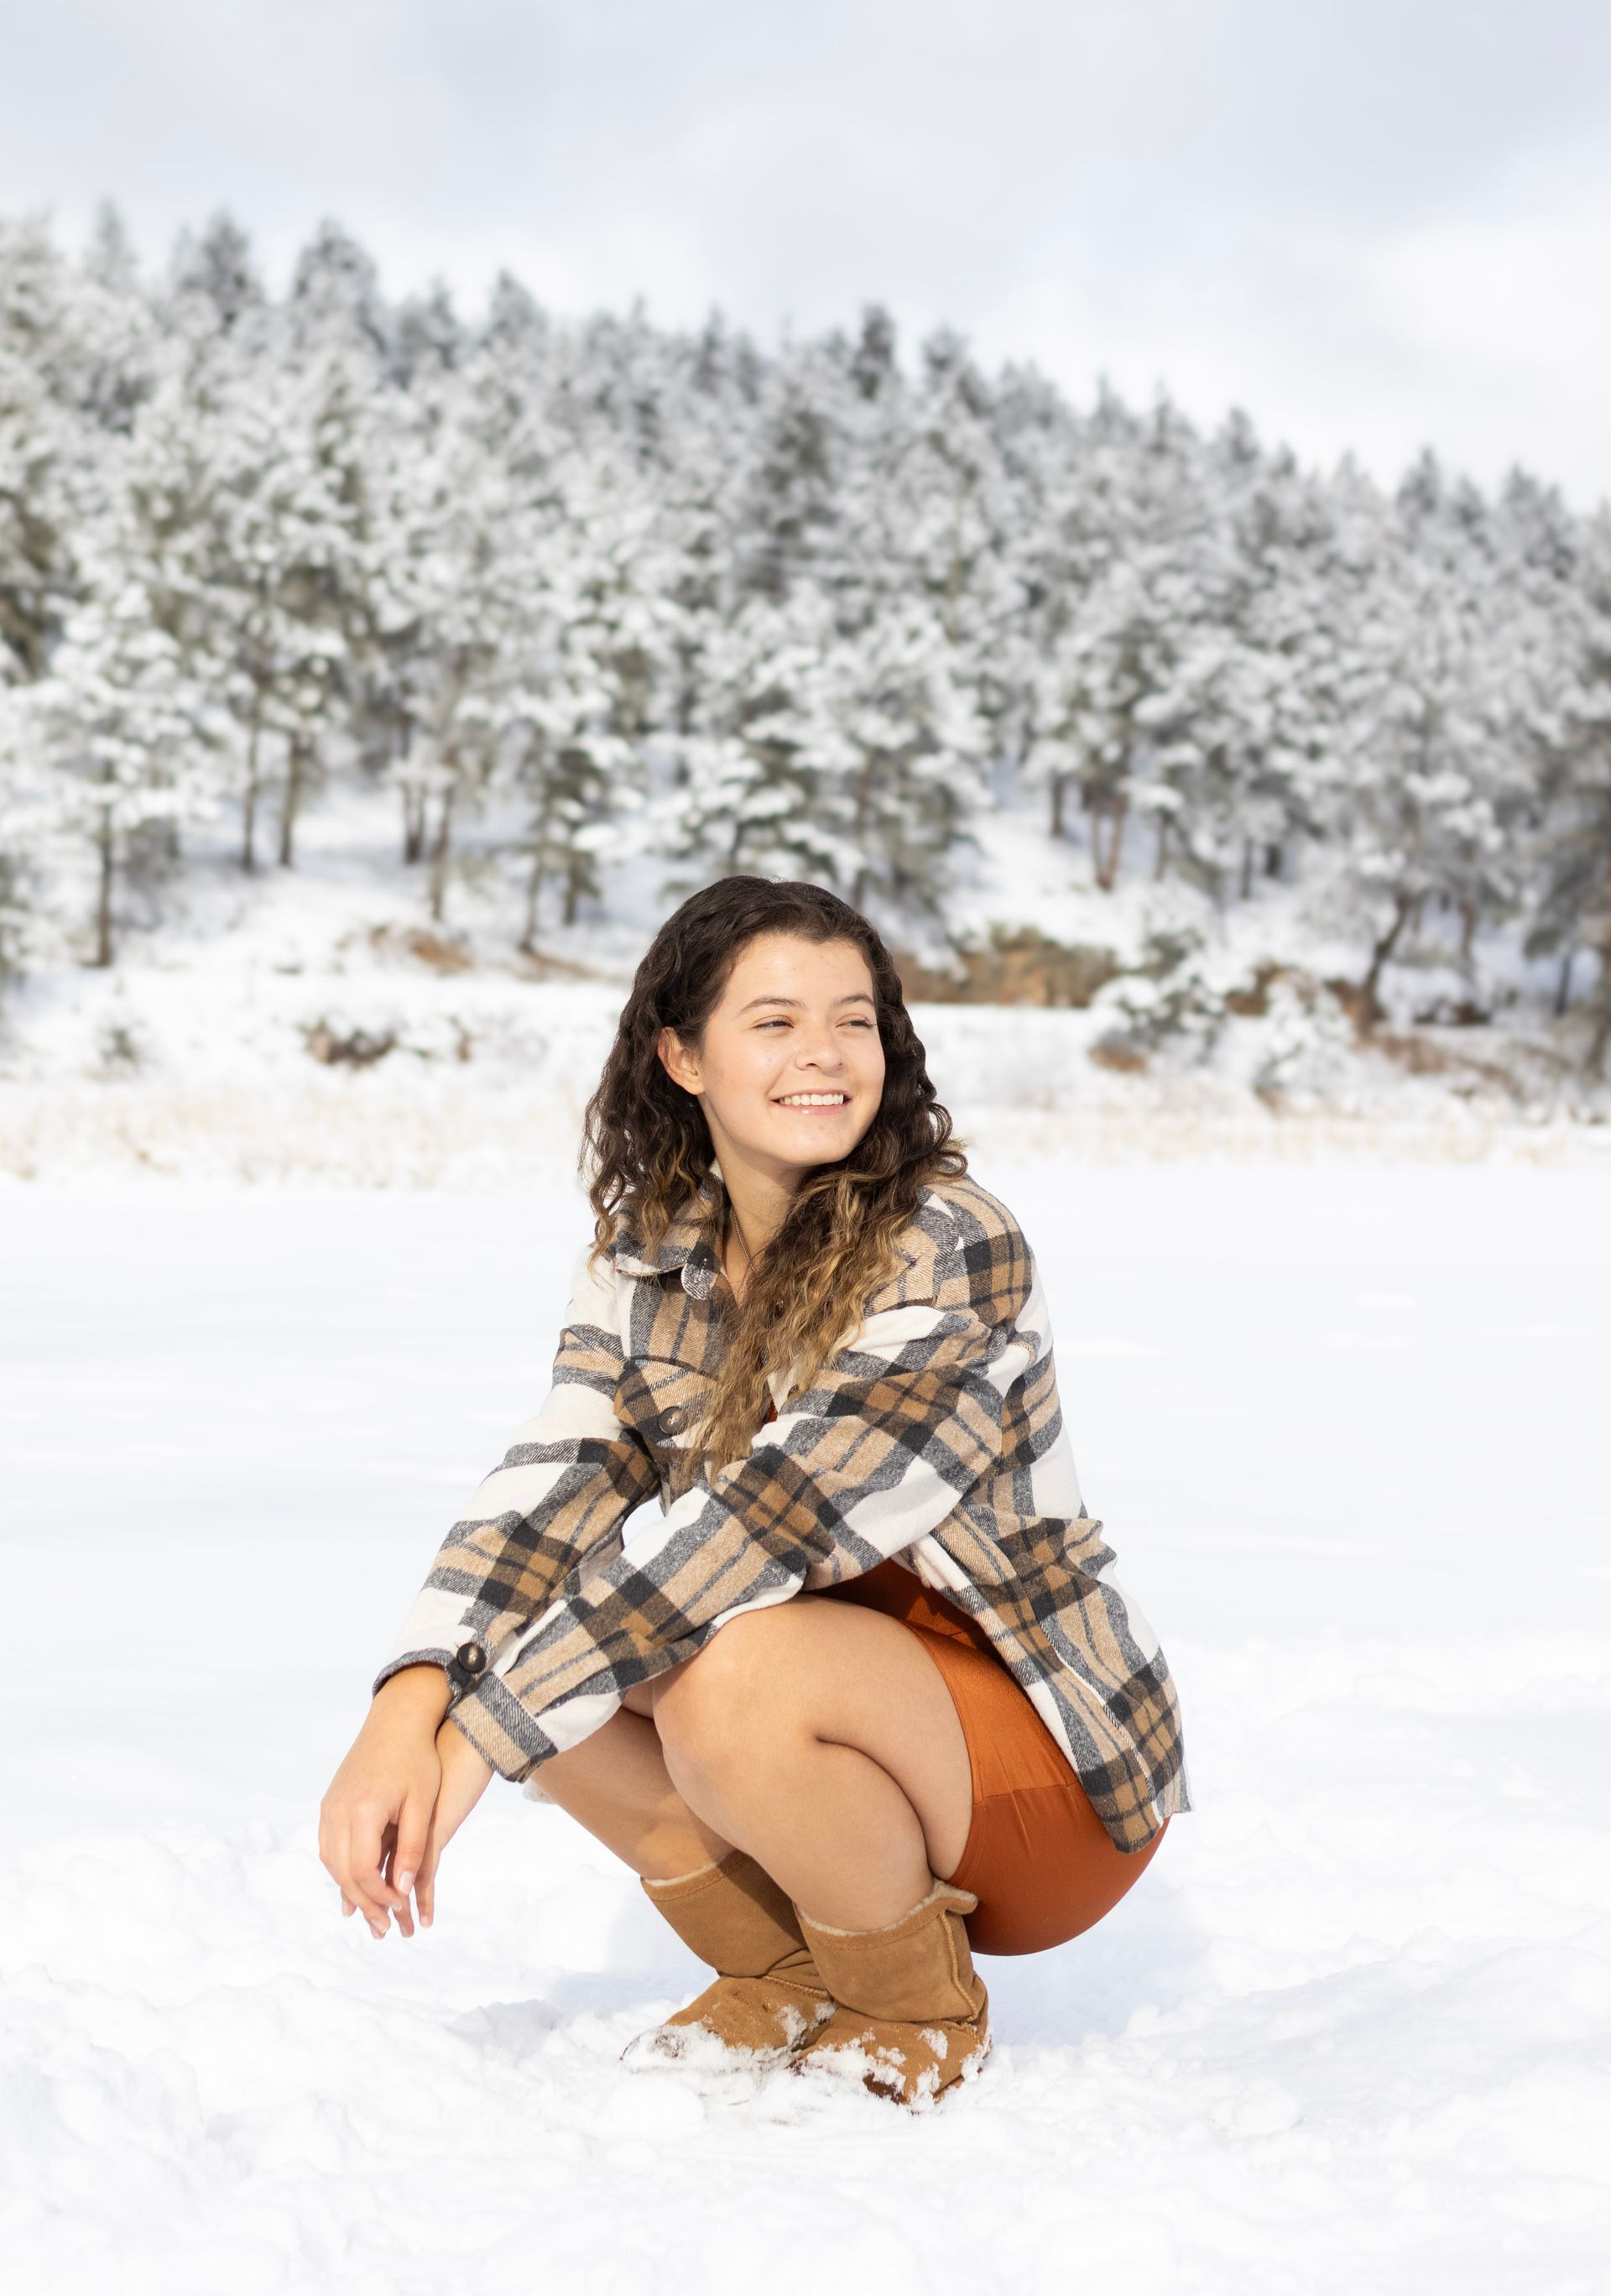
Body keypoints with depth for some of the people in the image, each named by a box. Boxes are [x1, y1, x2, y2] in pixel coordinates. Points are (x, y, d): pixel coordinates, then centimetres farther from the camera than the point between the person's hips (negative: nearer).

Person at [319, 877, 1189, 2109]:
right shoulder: (644, 1253, -1)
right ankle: (779, 1976, 3)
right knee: (504, 1646, -16)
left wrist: (479, 1739, -32)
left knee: (727, 1674, -34)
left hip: (1049, 1759, -6)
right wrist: (408, 1710, -32)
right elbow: (560, 1480, -14)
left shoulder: (953, 1251, -22)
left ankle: (921, 2012, -6)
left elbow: (757, 1528, -29)